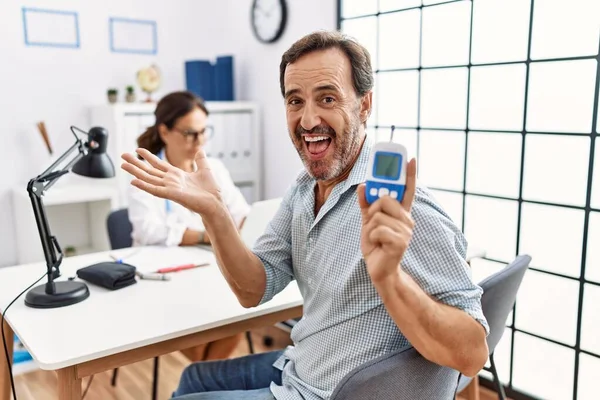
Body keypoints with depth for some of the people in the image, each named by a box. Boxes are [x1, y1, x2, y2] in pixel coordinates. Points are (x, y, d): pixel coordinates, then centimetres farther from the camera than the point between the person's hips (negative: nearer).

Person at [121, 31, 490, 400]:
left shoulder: (402, 205, -27)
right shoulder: (304, 188, -1)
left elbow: (470, 354, -29)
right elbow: (254, 290, -3)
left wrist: (389, 276, -46)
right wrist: (213, 211, -18)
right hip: (296, 368, 8)